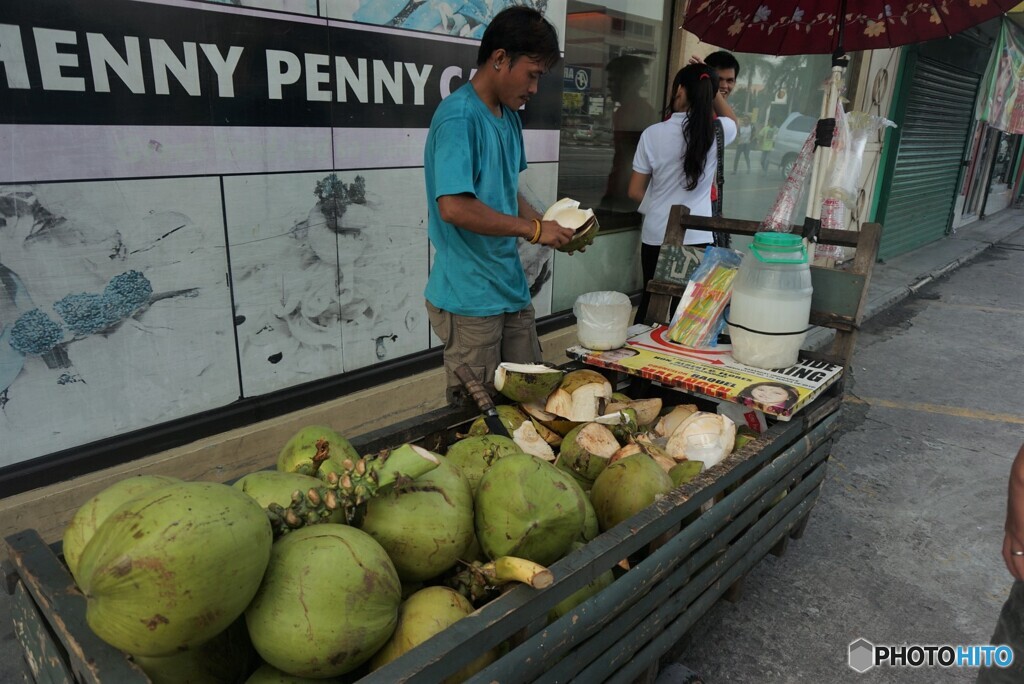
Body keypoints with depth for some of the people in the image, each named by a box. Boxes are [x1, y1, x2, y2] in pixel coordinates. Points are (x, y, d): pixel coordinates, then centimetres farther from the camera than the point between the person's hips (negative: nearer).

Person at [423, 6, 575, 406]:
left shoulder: (509, 116, 11)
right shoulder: (459, 115, -16)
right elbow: (453, 207, -26)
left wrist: (549, 226, 4)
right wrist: (533, 230, -16)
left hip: (512, 288, 8)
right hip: (470, 299, -8)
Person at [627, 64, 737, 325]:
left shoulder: (653, 134, -6)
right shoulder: (716, 132, -3)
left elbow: (635, 191, 2)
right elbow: (732, 120, 24)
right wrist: (711, 86, 21)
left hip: (656, 235, 0)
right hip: (698, 238, 0)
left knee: (651, 301, 15)